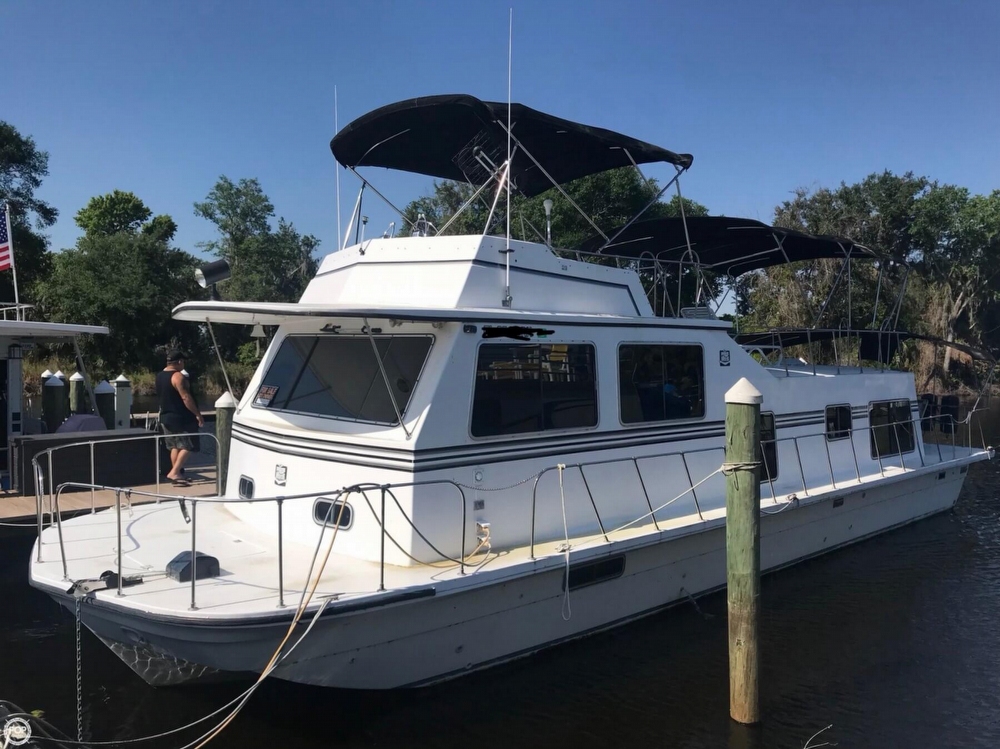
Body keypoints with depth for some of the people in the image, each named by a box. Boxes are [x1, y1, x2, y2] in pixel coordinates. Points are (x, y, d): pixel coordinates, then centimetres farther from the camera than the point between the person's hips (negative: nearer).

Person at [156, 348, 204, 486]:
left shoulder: (160, 376, 11)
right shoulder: (178, 376, -17)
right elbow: (186, 398, -21)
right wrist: (198, 414, -17)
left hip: (165, 417, 9)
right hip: (180, 418, -9)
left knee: (174, 447, 14)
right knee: (186, 446, -4)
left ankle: (177, 474, 17)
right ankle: (174, 472, -14)